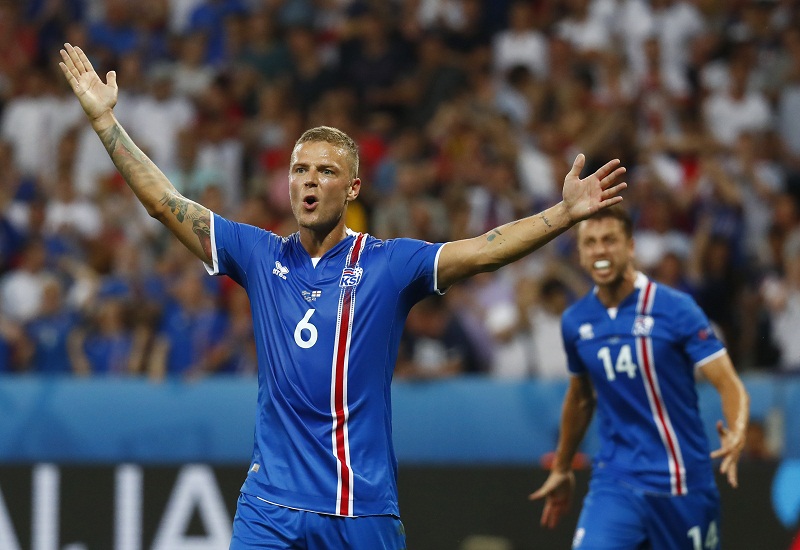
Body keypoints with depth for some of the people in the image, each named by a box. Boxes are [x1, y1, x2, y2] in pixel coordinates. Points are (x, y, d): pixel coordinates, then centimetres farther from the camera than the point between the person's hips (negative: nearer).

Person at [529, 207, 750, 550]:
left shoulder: (675, 309, -9)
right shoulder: (575, 322, 4)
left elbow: (729, 385, -11)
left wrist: (737, 434, -32)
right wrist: (561, 469, 30)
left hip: (684, 482, -2)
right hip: (615, 480, 2)